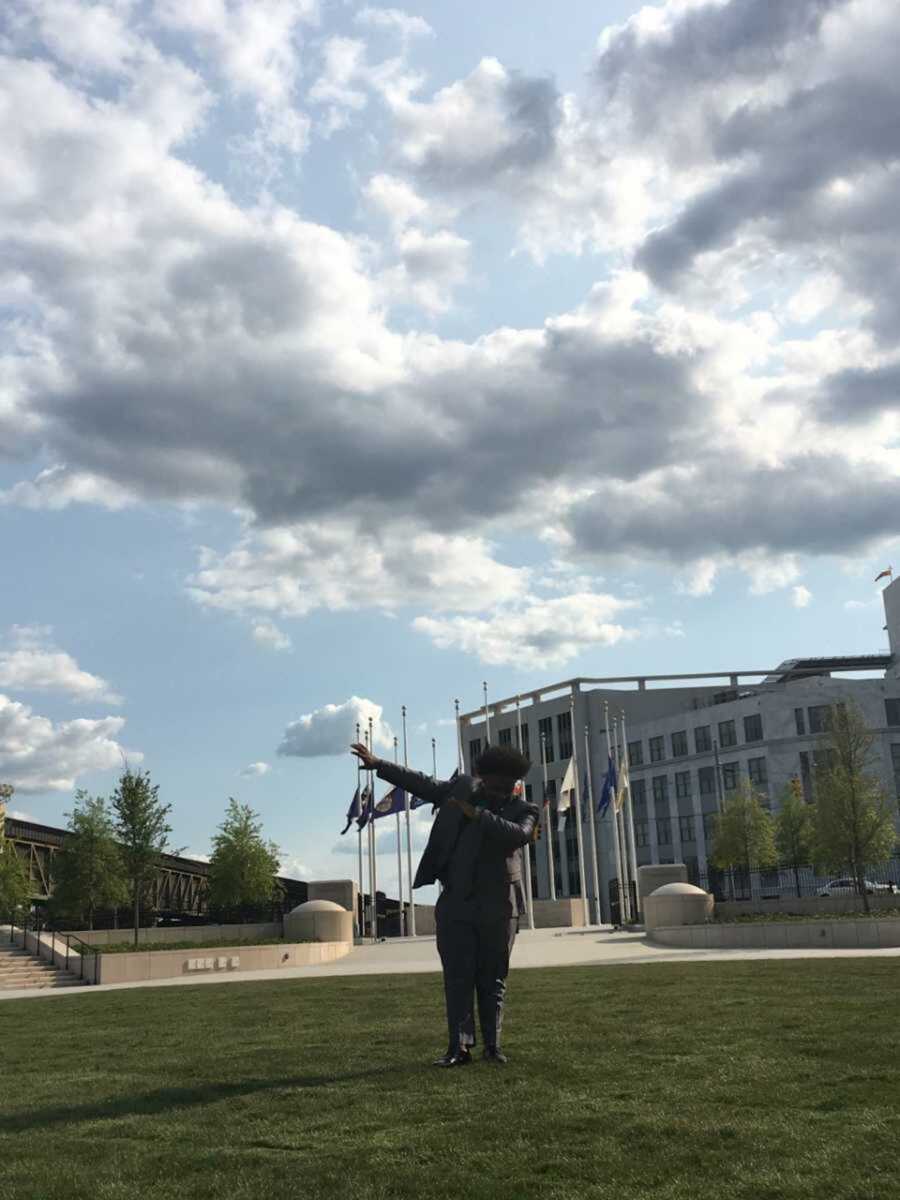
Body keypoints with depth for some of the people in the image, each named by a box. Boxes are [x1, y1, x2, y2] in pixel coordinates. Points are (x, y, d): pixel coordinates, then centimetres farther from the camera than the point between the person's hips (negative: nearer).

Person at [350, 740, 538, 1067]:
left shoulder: (523, 810, -1)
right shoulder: (463, 788, 7)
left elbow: (519, 835, -22)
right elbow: (422, 783, 14)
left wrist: (478, 815, -26)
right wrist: (377, 765, 12)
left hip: (498, 908, -2)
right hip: (455, 905, 2)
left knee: (493, 979, 5)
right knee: (457, 978, -2)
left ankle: (492, 1046, 13)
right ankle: (459, 1046, -1)